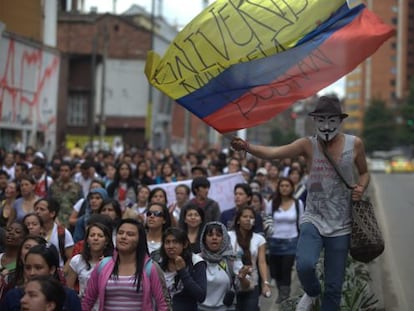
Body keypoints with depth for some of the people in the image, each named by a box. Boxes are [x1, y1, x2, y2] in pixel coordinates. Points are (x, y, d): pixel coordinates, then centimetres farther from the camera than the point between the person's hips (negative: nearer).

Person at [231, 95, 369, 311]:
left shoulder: (355, 144, -1)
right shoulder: (308, 145, -6)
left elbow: (364, 173, 17)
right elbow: (273, 153, -21)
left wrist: (361, 188, -6)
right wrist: (247, 147, -40)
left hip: (340, 226, 1)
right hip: (313, 220, -1)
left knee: (334, 288, 3)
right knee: (304, 265, -27)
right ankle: (312, 293, 8)